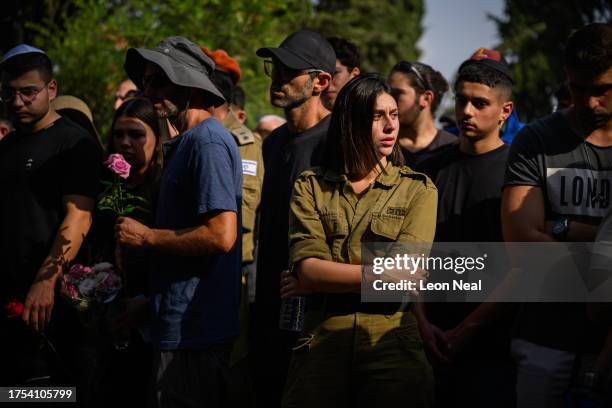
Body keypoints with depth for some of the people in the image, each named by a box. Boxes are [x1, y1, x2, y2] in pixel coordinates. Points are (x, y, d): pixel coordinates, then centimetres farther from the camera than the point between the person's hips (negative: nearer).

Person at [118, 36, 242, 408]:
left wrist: (146, 237, -13)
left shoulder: (208, 142, -15)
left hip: (194, 330, -10)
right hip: (178, 323, 10)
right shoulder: (185, 143, 16)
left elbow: (221, 235, -24)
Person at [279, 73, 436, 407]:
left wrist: (320, 280, -6)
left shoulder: (418, 189, 5)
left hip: (391, 346, 0)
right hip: (321, 344, 1)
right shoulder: (310, 187, 8)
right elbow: (307, 268, -7)